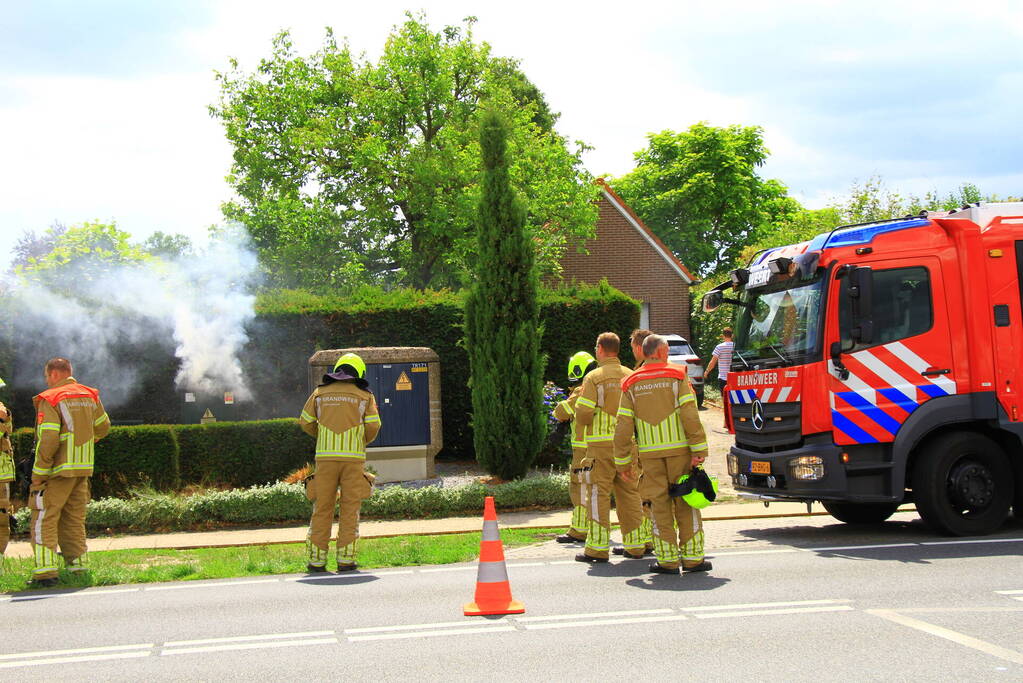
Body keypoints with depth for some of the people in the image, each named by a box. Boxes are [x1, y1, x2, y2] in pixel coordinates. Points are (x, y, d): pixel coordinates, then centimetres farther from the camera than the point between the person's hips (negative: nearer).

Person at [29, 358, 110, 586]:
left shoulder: (50, 400, -11)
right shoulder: (89, 396, 9)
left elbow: (48, 440, -19)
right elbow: (103, 427, 20)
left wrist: (38, 476, -15)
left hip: (58, 471, -7)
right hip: (84, 468, 7)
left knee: (43, 520, -2)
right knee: (74, 519, 14)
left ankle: (45, 571, -8)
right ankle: (79, 567, 13)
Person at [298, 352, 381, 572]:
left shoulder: (320, 393, 11)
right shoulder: (364, 396, 6)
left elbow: (306, 422, 12)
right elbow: (373, 426, -1)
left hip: (325, 455, 1)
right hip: (353, 456, -1)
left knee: (322, 508, 5)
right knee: (350, 509, 3)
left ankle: (316, 559, 3)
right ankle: (346, 558, 0)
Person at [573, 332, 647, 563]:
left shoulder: (594, 377, -6)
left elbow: (583, 414, -11)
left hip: (601, 443, -5)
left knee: (598, 494, -1)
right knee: (629, 493, 12)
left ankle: (598, 547, -3)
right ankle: (635, 544, 16)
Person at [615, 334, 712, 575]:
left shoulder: (631, 384, 7)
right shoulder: (677, 376, 0)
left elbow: (623, 426, 3)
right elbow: (690, 416, -9)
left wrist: (623, 461, 7)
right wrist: (699, 450, -9)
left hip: (650, 454, 2)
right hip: (679, 449, -2)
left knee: (660, 505, 6)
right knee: (686, 503, 5)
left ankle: (668, 560, 5)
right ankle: (692, 558, 6)